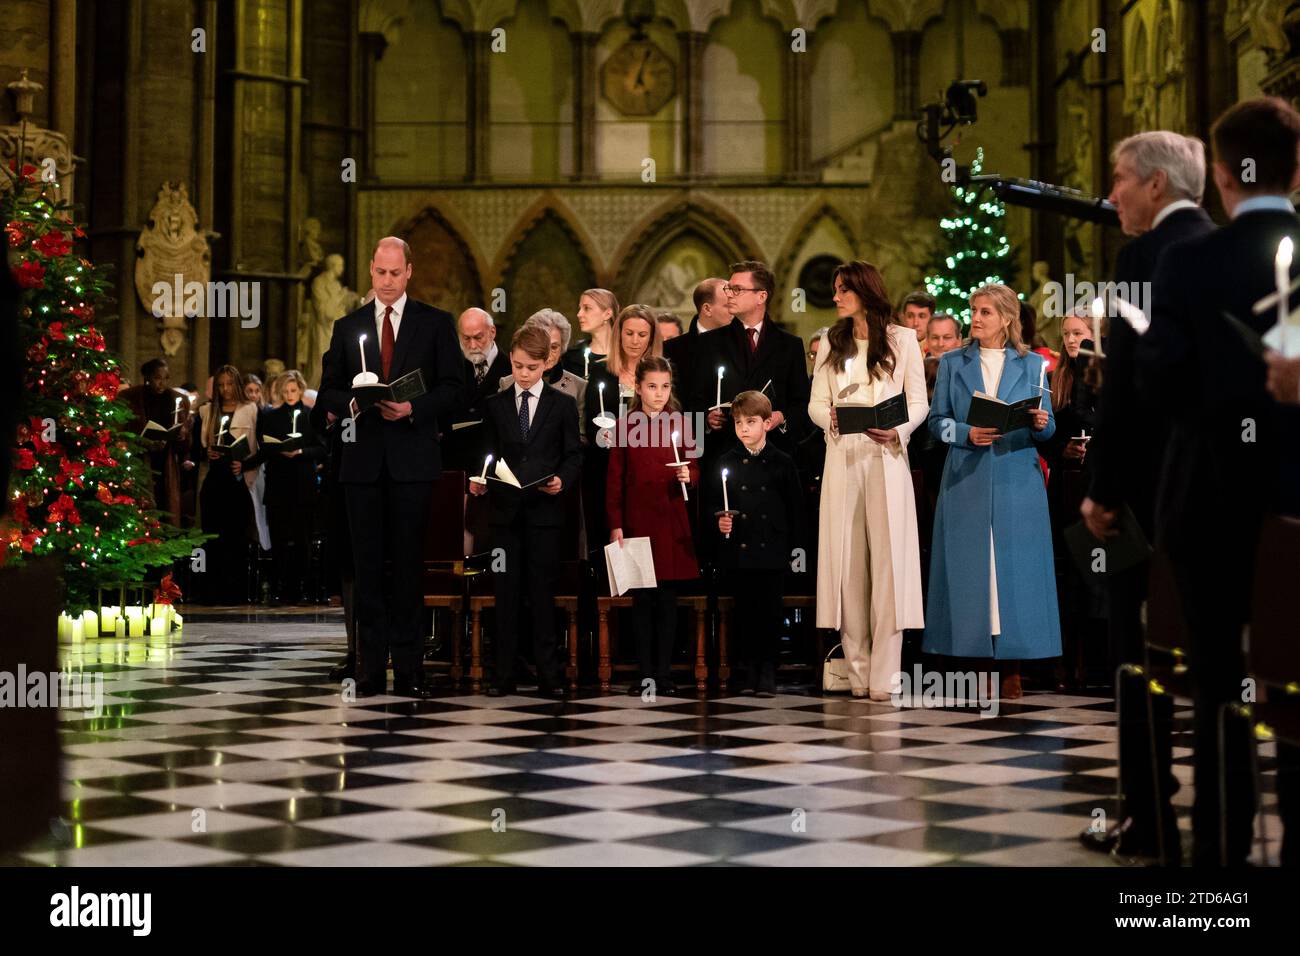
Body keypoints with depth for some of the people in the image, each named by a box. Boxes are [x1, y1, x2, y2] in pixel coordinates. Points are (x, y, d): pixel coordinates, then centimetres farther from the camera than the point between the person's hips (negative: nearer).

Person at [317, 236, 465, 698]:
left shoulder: (436, 323, 6)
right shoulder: (348, 327, 13)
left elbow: (453, 387, 1)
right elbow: (328, 391, 11)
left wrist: (413, 408, -15)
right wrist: (354, 402, -9)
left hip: (412, 457, -2)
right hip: (363, 459, 2)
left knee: (407, 561, -1)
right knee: (368, 563, 3)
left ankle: (408, 667, 2)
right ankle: (370, 666, 7)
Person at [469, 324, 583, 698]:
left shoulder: (563, 404, 5)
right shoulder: (495, 404, 11)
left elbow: (574, 455, 3)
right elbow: (489, 453, 10)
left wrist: (562, 480, -15)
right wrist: (479, 481, -8)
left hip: (544, 510, -2)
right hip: (505, 510, 2)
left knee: (542, 592, 2)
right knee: (506, 593, 3)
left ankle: (548, 673, 8)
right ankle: (504, 673, 7)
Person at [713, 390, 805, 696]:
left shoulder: (782, 463, 2)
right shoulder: (726, 462, 5)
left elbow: (795, 508, 4)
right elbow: (713, 502, 9)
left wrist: (793, 547, 1)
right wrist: (719, 520, -11)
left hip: (772, 552, -1)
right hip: (738, 552, 1)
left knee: (770, 612, 1)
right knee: (743, 611, 6)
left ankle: (767, 674, 9)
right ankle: (745, 671, 15)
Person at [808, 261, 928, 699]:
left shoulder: (902, 339, 6)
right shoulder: (832, 342, 15)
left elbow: (919, 402, 4)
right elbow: (816, 403, 10)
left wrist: (896, 431, -15)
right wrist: (831, 418, -11)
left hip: (886, 458, -3)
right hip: (842, 457, 3)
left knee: (888, 557, -7)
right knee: (847, 560, 0)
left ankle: (884, 675, -7)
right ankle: (857, 669, 4)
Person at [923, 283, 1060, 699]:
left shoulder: (1031, 365, 9)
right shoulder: (952, 363, 9)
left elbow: (1047, 427, 7)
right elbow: (937, 420, 4)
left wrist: (1041, 424, -15)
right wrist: (967, 433, -13)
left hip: (1017, 481, 0)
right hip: (967, 481, 0)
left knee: (1015, 565, -1)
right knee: (971, 566, -2)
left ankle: (1012, 666, 3)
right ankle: (976, 655, 3)